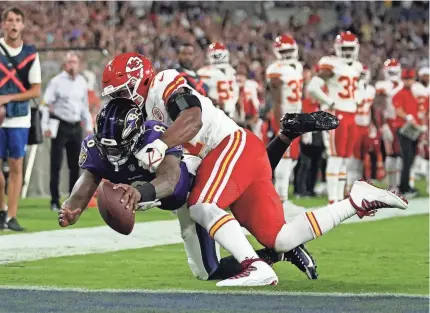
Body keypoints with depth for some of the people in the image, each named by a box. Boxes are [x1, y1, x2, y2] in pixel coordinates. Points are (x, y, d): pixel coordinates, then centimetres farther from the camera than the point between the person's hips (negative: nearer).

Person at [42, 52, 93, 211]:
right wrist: (46, 126, -16)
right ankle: (55, 202, -1)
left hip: (76, 127, 5)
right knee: (56, 165, -4)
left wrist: (89, 126, 15)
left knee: (75, 165, 8)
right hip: (60, 126, -5)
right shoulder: (56, 82, -6)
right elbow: (47, 104, -9)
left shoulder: (82, 82, 10)